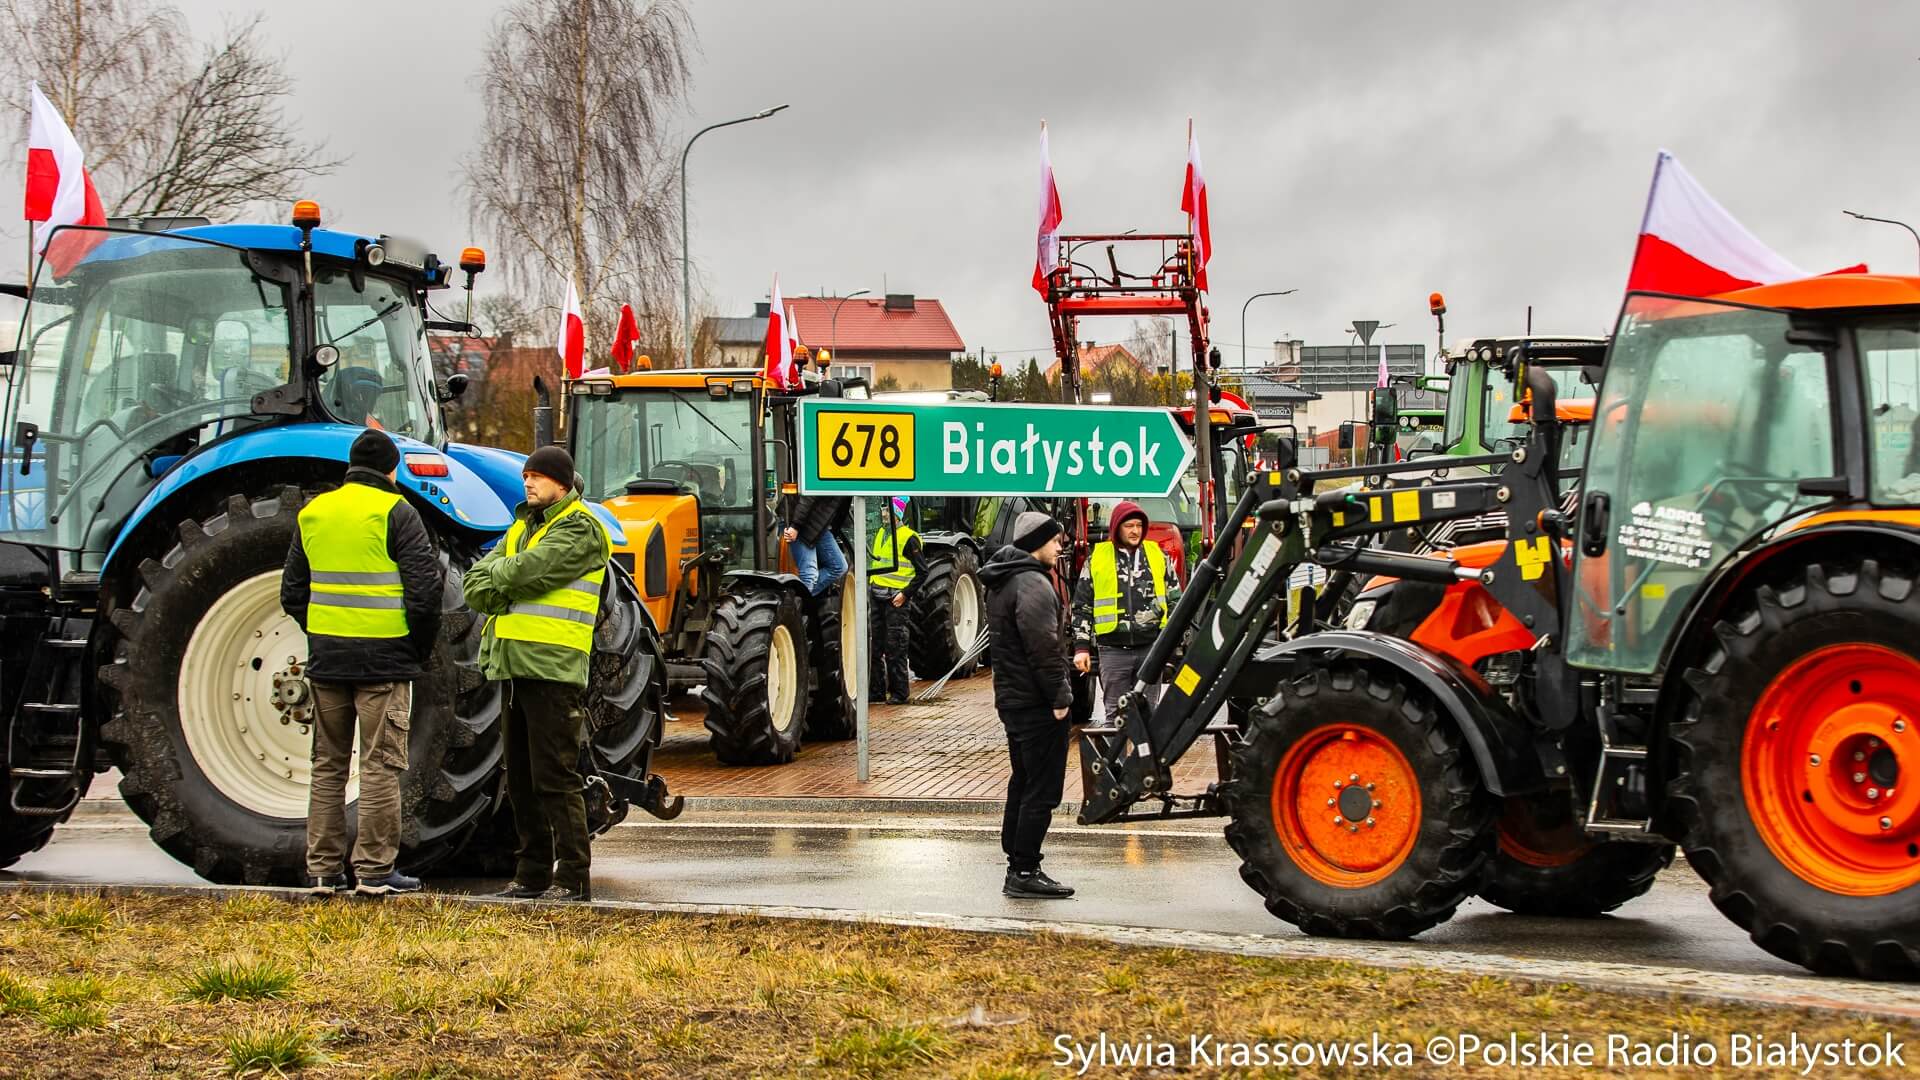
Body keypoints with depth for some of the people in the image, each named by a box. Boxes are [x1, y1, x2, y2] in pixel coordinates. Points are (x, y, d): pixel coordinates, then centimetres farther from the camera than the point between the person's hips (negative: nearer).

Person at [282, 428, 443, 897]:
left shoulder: (312, 512, 11)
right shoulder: (395, 513, -7)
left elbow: (292, 593, 14)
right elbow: (424, 590, -12)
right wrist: (422, 648, 0)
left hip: (327, 658, 5)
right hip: (385, 659, -5)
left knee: (328, 766, 12)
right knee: (380, 767, -1)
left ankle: (323, 870, 13)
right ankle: (374, 871, -1)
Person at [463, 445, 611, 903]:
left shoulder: (579, 528, -6)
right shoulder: (523, 527, 21)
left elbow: (530, 570, -20)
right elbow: (476, 585, 11)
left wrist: (497, 575, 0)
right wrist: (506, 591, -9)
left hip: (553, 670, -9)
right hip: (515, 667, 9)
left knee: (554, 778, -9)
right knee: (520, 779, 12)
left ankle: (573, 877, -5)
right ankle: (533, 873, 19)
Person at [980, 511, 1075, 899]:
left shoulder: (1000, 583, 16)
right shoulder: (1033, 584, -18)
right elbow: (1044, 648, -23)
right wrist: (1060, 696, -17)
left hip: (1011, 699, 11)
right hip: (1037, 704, -11)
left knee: (1023, 784, 17)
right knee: (1042, 790, -6)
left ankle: (1017, 867, 22)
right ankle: (1024, 872, -6)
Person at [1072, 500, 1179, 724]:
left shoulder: (1157, 555, 9)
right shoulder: (1096, 559, 4)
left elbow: (1175, 598, 15)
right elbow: (1082, 607, 7)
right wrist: (1081, 647, 0)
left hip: (1150, 647, 2)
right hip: (1113, 649, -2)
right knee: (1116, 712, 2)